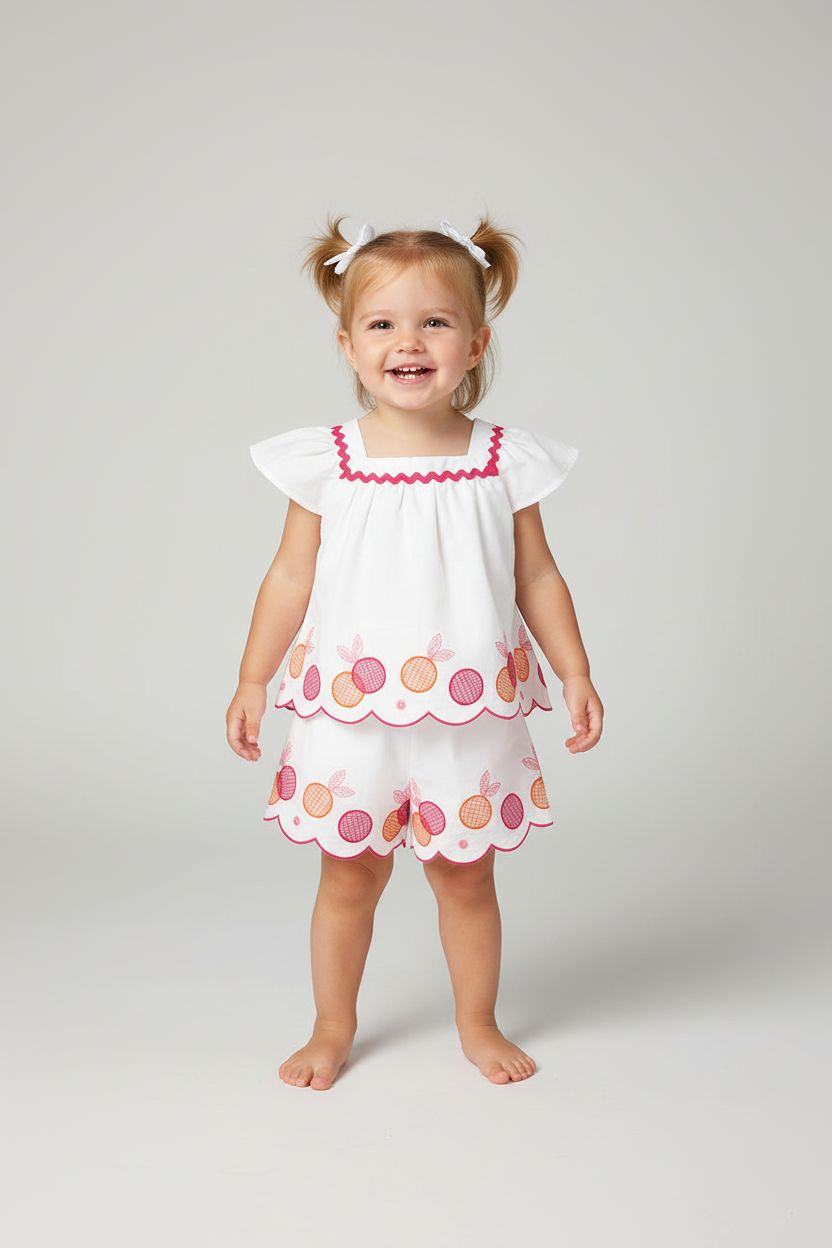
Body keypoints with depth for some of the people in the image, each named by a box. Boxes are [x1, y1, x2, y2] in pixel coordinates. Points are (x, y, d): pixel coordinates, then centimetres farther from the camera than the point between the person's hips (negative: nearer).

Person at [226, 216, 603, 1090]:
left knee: (467, 878, 14)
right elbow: (291, 577, 1)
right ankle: (333, 1027, 34)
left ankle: (478, 1025, 37)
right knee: (349, 877, 12)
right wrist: (252, 680, 0)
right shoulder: (327, 461, -5)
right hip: (350, 713, 0)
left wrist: (575, 673, 0)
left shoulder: (503, 462, -3)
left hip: (468, 718, 1)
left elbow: (536, 577, 5)